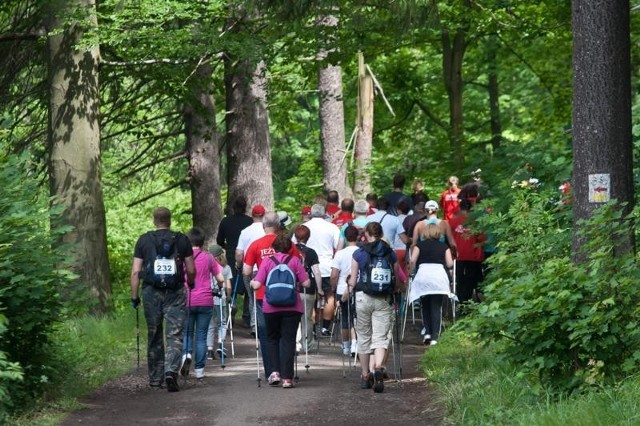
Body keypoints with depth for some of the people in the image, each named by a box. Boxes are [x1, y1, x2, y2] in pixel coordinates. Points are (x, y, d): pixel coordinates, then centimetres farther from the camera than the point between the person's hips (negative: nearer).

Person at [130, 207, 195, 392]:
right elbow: (191, 270, 6)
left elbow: (135, 272, 0)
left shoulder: (144, 240, 3)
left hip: (151, 292, 1)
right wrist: (190, 283, 27)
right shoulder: (182, 240, 3)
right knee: (175, 335, -2)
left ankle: (155, 378, 19)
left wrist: (134, 296, 6)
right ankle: (171, 371, -22)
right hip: (175, 293, -1)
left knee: (154, 337, 13)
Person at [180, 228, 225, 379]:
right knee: (201, 335, 6)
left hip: (187, 300, 0)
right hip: (205, 301, 0)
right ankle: (199, 370, 5)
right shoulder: (208, 257, 1)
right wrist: (218, 288, 23)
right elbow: (220, 279, 1)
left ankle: (186, 354, -15)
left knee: (187, 332, 13)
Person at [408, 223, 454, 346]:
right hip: (439, 275, 0)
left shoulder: (420, 245, 14)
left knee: (425, 305, 16)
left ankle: (427, 332, 5)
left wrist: (410, 271, 17)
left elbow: (412, 261, 1)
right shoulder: (444, 246, 17)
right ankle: (435, 337, -7)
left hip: (423, 274, 0)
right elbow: (450, 264, 8)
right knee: (436, 307, 1)